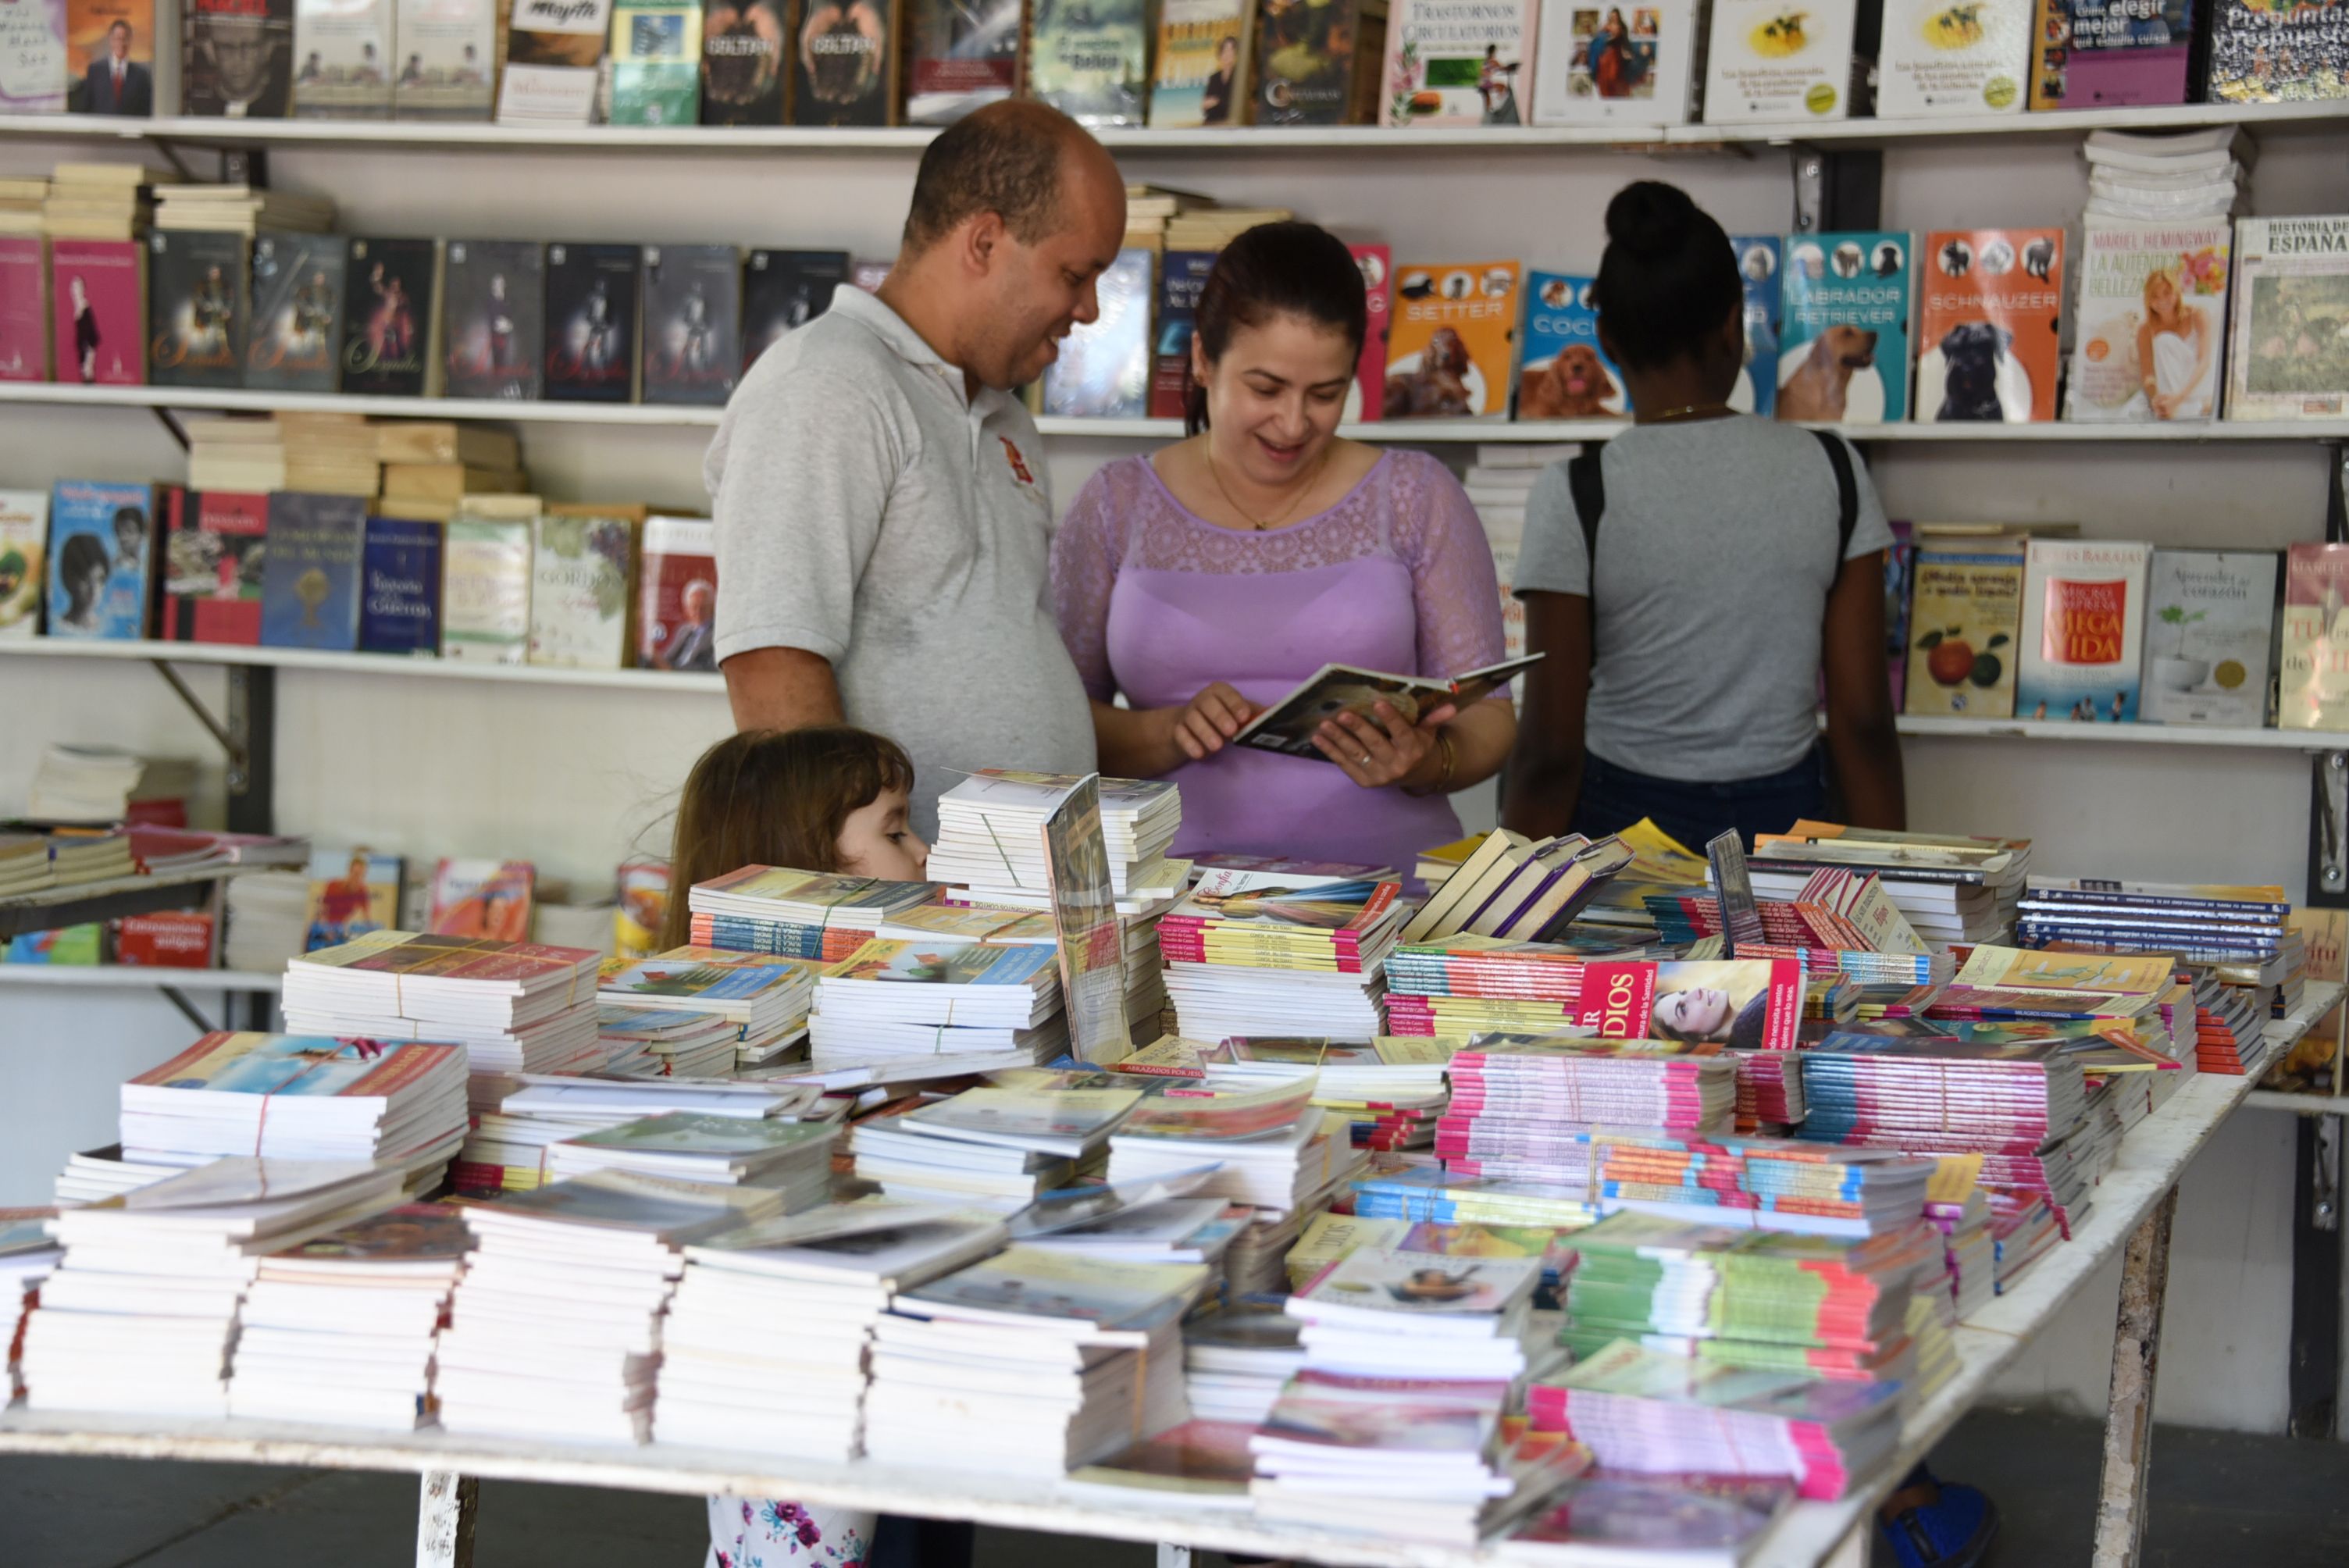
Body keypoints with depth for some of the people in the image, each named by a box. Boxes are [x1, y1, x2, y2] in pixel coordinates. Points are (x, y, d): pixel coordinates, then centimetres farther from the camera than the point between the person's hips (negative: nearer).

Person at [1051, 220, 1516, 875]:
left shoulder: (1417, 499, 9)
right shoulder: (1117, 505, 10)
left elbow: (1489, 718, 8)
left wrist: (1424, 764, -13)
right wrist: (1168, 734, -11)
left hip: (1383, 876, 0)